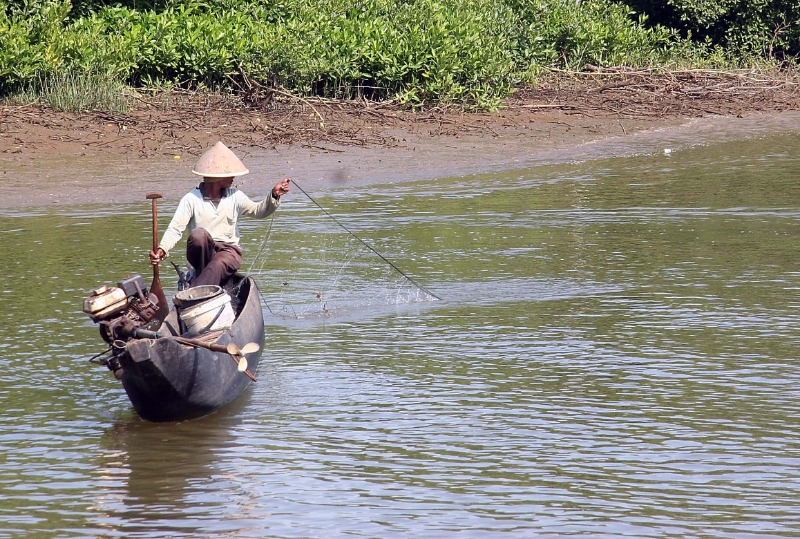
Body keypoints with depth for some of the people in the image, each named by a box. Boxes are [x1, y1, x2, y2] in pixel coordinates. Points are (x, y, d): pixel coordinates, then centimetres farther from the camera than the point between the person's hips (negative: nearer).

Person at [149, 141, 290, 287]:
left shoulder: (234, 196, 8)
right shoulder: (191, 199, -4)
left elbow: (258, 211, 9)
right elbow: (175, 229, -10)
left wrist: (274, 196, -9)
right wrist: (162, 249, -28)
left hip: (228, 250, 1)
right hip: (201, 254, -1)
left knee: (218, 266, -35)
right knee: (199, 234, -35)